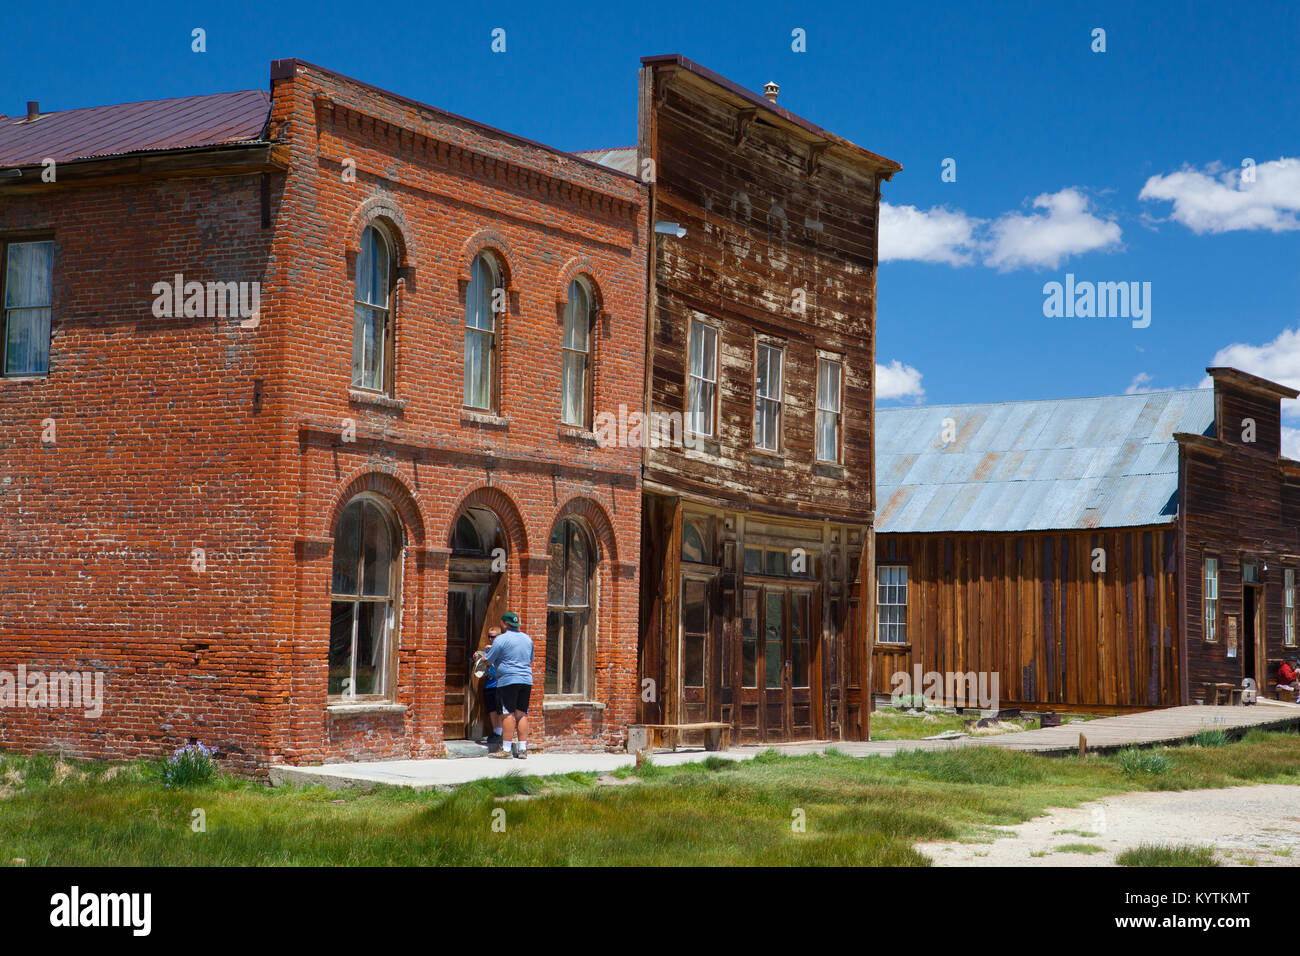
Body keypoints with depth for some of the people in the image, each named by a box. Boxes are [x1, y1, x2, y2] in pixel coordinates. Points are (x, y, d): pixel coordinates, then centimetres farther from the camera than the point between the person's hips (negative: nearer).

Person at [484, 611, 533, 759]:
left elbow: (488, 661, -2)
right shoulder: (527, 639, 14)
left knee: (508, 714, -4)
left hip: (508, 680, -6)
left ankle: (506, 749, -4)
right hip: (526, 680, 6)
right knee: (522, 714, 7)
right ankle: (523, 749, 5)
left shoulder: (501, 640, -7)